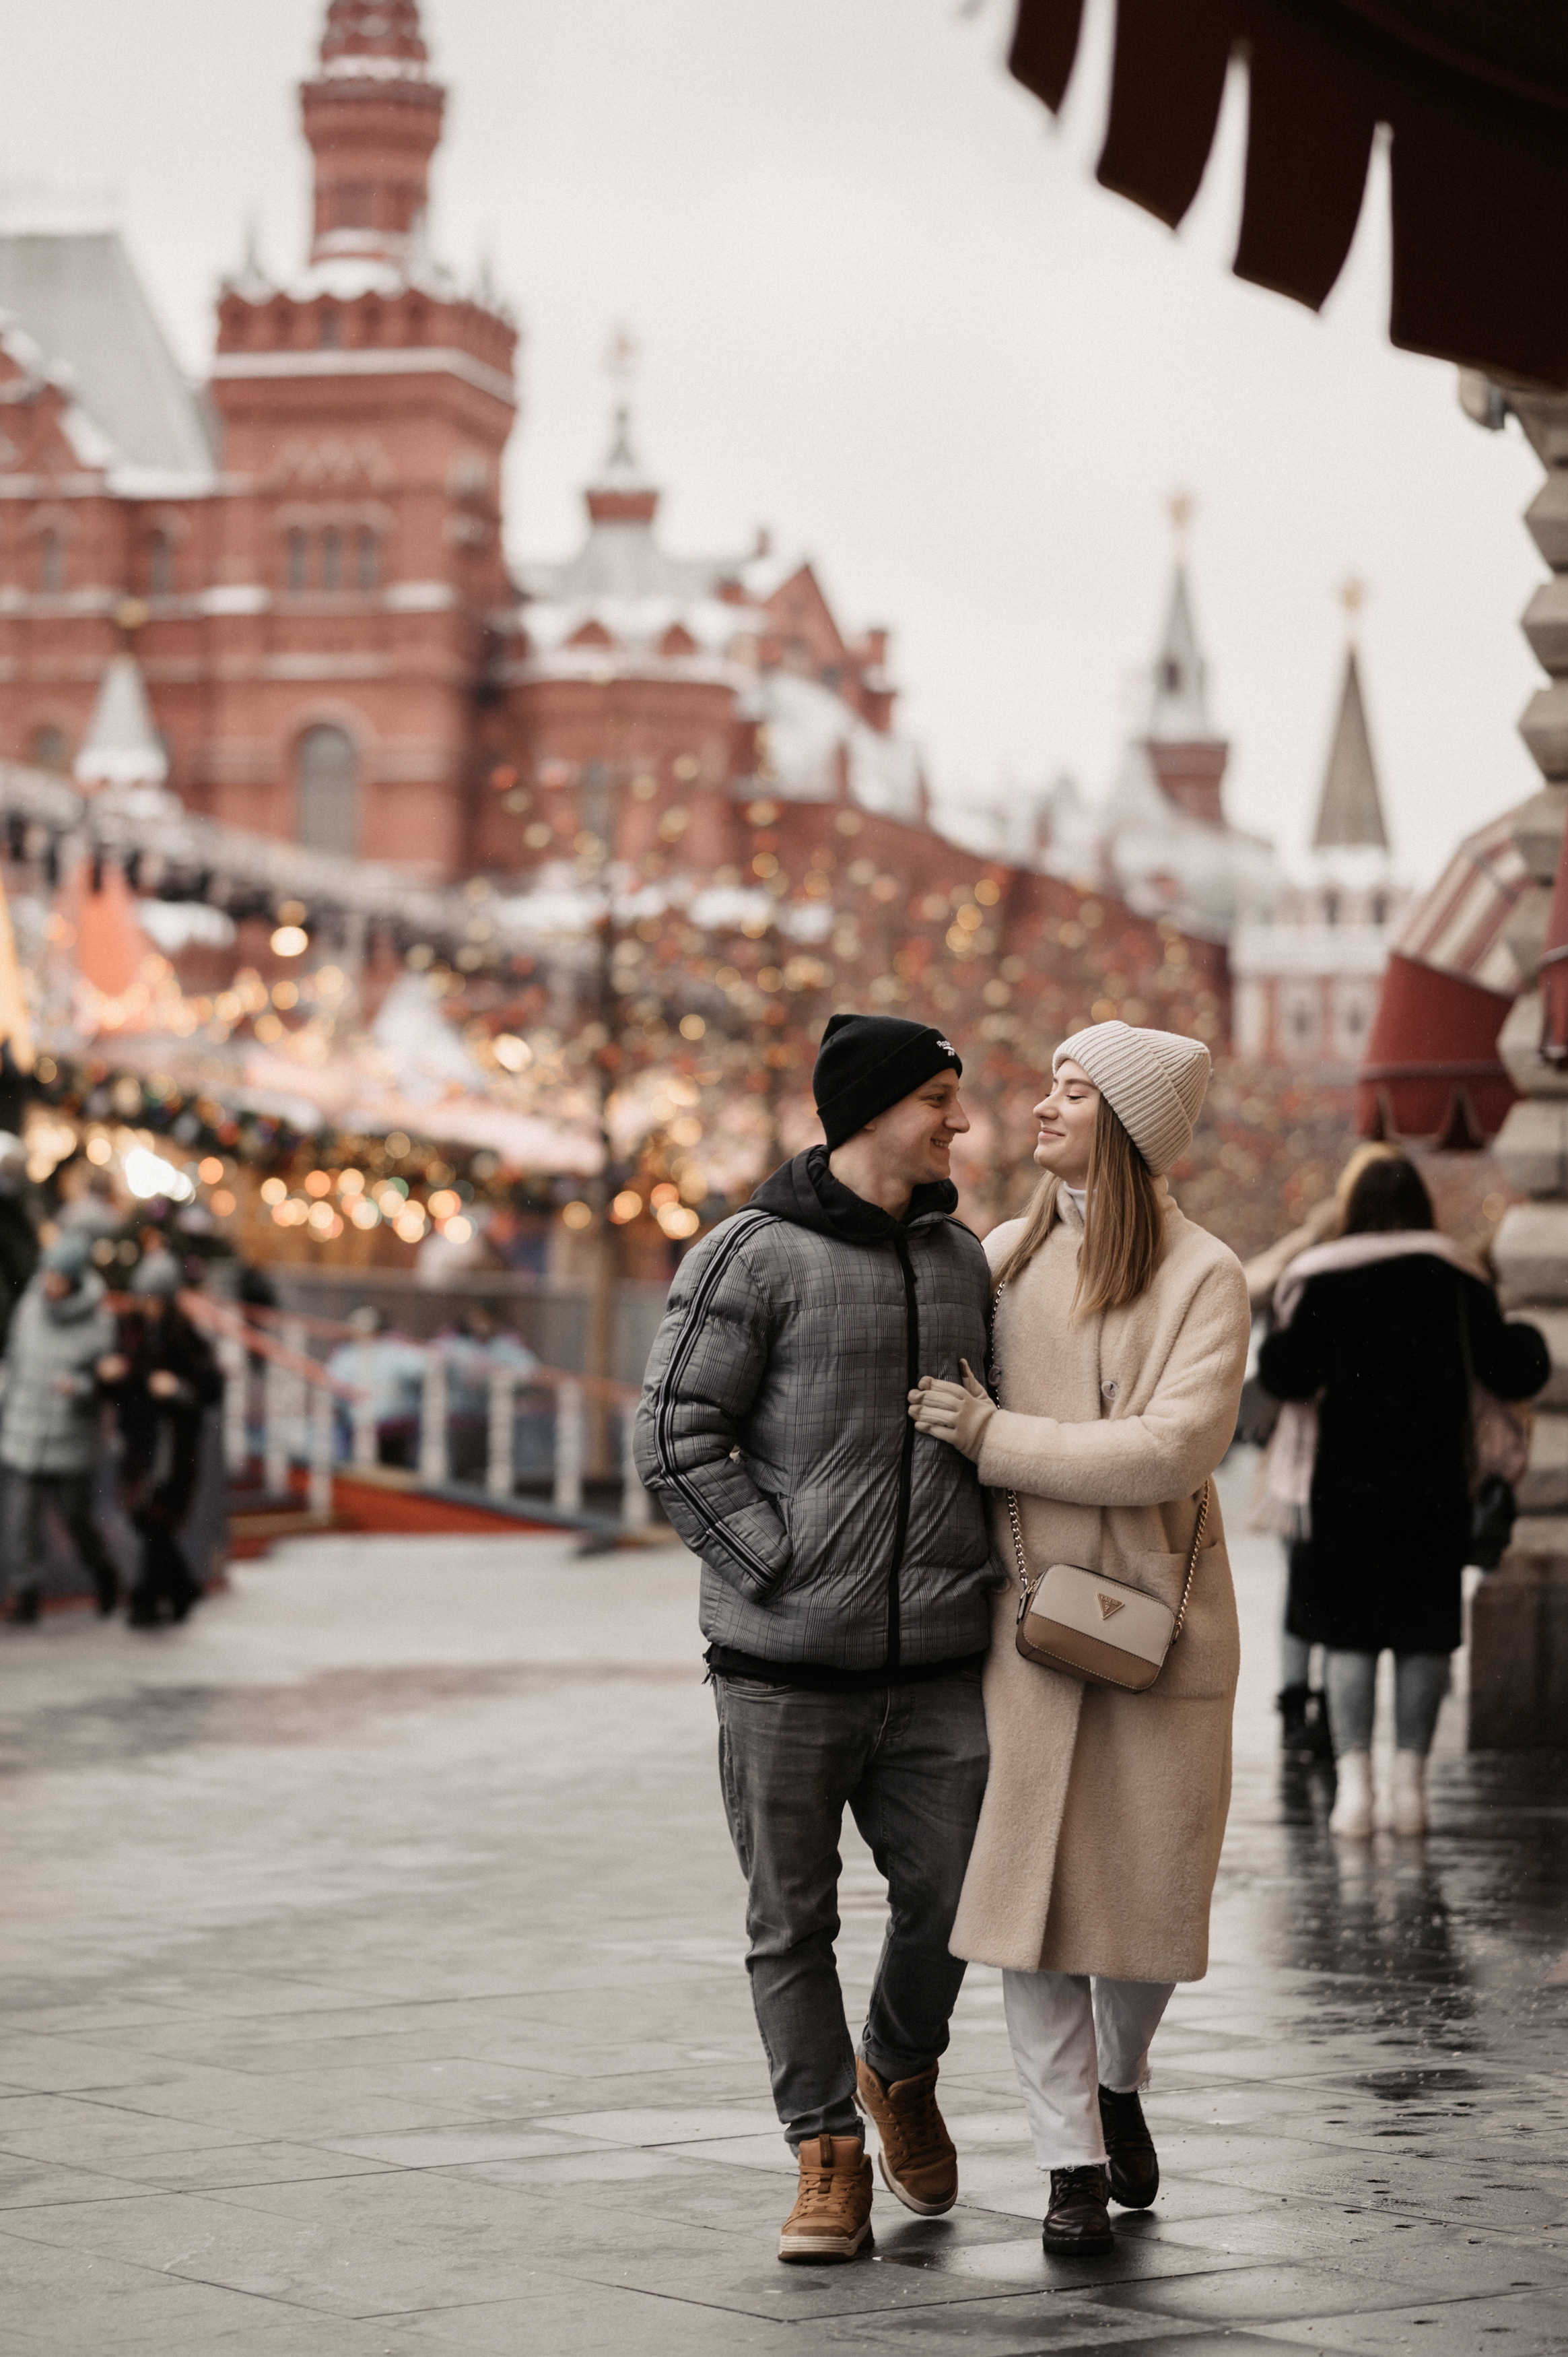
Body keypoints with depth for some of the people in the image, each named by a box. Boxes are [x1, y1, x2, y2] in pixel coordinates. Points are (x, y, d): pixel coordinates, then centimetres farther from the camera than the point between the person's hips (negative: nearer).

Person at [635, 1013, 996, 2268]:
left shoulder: (962, 1256, 13)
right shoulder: (754, 1255, -6)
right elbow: (678, 1436, -9)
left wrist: (984, 1573, 12)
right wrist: (785, 1571, -12)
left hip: (938, 1669, 4)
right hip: (784, 1667, -4)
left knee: (953, 1898, 3)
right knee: (792, 1924, 2)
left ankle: (900, 2072, 31)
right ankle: (830, 2157, 14)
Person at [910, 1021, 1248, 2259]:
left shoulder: (1203, 1275, -5)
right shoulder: (1004, 1256, 7)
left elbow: (1175, 1449, -17)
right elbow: (935, 1390, 21)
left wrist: (994, 1436, -16)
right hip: (1026, 1604, 2)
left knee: (1151, 1877, 4)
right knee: (1034, 1878, -6)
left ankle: (1120, 2084, 33)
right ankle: (1071, 2161, 2)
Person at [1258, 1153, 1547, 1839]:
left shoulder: (1321, 1279, -2)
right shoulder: (1456, 1277, 2)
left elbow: (1286, 1376, -6)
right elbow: (1507, 1371, 5)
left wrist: (1274, 1342, 16)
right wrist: (1529, 1340, 27)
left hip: (1346, 1479, -1)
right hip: (1435, 1482, 1)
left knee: (1347, 1629, 4)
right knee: (1425, 1629, 9)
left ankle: (1354, 1784, -6)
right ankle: (1410, 1784, 5)